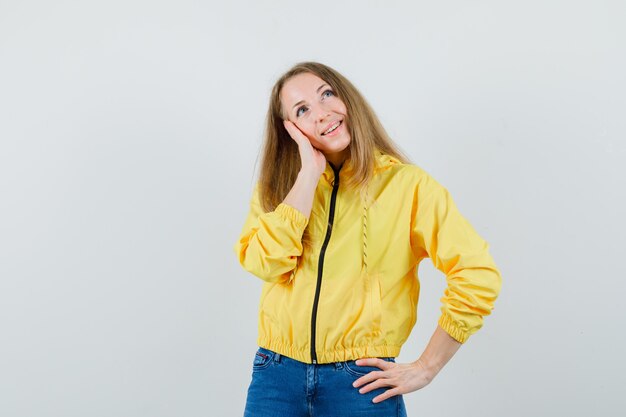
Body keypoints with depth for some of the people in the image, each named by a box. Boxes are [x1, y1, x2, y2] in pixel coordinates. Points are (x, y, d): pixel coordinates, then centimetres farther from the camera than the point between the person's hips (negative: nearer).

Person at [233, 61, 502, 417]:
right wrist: (310, 173, -12)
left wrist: (426, 368, -9)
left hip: (361, 381, -2)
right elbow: (265, 263, -12)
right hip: (277, 375, 3)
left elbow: (479, 274, -11)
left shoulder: (405, 183, -6)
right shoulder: (278, 184, 5)